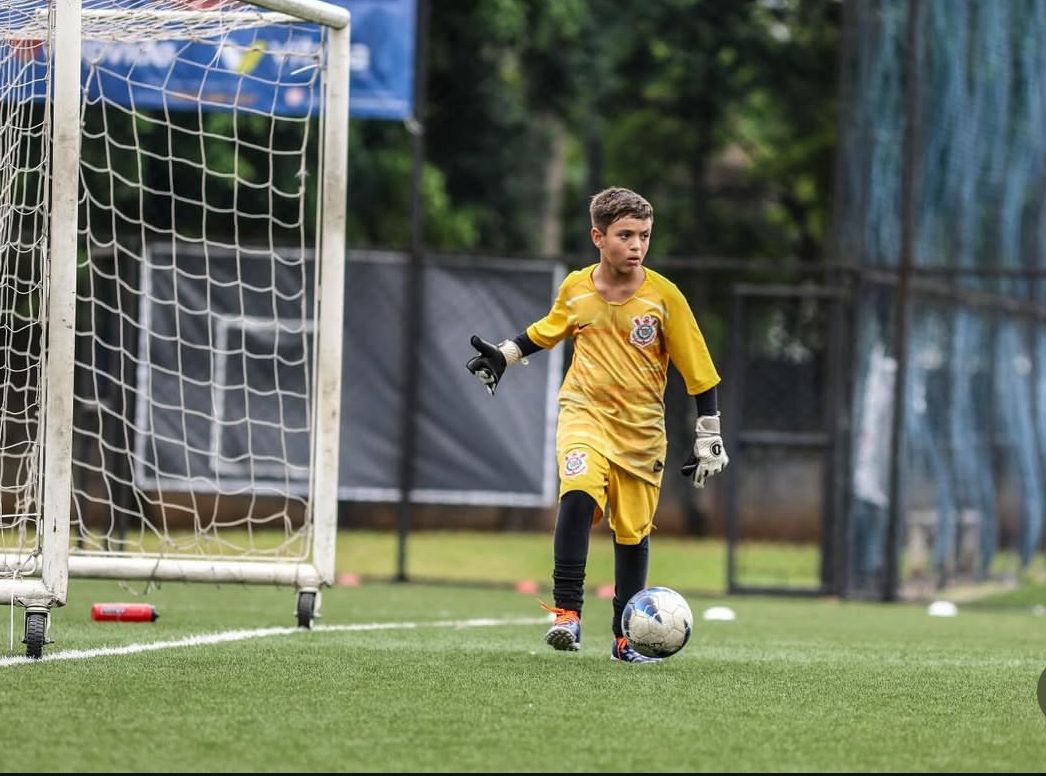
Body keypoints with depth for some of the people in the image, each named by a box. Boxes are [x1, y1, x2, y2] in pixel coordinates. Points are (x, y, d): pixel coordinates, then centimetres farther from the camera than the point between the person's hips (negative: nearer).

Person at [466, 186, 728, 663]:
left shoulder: (663, 296, -10)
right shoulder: (576, 288, -3)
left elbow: (699, 373, -3)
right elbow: (547, 331, 21)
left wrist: (708, 438, -4)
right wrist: (504, 356, 10)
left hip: (641, 428, 0)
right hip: (584, 412, 0)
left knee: (633, 530, 7)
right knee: (579, 493, -28)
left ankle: (626, 637, 24)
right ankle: (567, 613, -26)